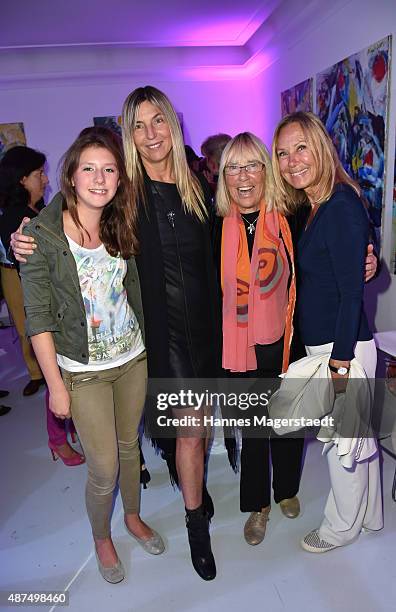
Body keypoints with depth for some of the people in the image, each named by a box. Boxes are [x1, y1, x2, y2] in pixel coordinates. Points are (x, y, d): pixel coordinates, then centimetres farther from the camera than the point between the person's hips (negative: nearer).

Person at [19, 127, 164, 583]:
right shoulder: (40, 234, -15)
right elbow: (38, 318, -13)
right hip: (83, 371, -4)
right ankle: (101, 537, 38)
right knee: (104, 468, 6)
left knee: (129, 446, 20)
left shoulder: (120, 226, -1)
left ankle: (133, 516, 48)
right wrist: (55, 385, -12)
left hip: (134, 358, 4)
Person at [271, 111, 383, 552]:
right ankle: (369, 514, 44)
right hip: (324, 343, 9)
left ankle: (342, 526, 35)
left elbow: (352, 292, -21)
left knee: (343, 438, 10)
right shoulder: (314, 206, 9)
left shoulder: (341, 206, -19)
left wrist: (339, 363, -19)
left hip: (343, 346, -9)